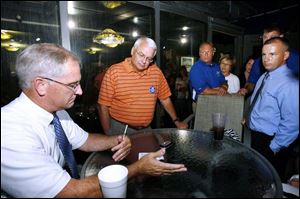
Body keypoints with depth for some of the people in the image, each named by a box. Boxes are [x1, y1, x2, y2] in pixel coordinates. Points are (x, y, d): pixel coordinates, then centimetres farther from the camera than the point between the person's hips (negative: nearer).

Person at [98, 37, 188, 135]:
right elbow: (103, 106, -10)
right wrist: (108, 135, -11)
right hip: (120, 129, -3)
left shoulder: (156, 72, -4)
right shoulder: (114, 72, -13)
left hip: (146, 129, 3)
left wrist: (176, 121, 9)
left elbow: (165, 99, 8)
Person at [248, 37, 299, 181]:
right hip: (256, 136, 8)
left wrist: (274, 148, -18)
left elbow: (292, 124, -24)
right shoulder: (264, 76, 4)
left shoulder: (289, 84, -23)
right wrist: (249, 117, 18)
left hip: (271, 142, -8)